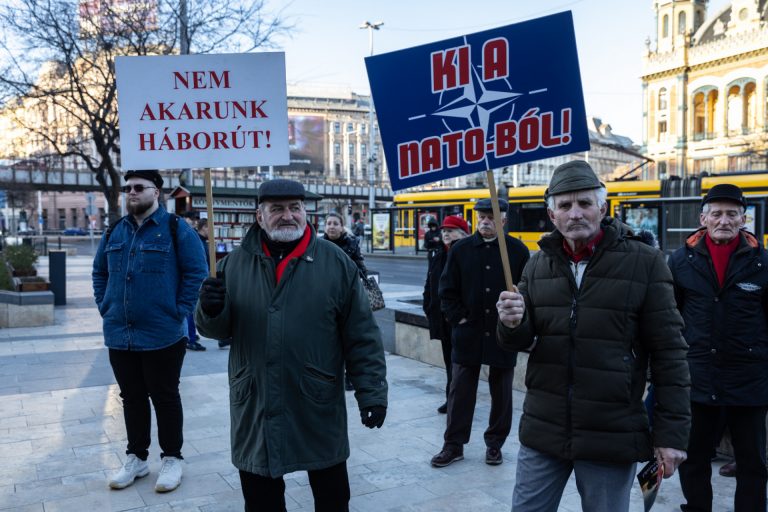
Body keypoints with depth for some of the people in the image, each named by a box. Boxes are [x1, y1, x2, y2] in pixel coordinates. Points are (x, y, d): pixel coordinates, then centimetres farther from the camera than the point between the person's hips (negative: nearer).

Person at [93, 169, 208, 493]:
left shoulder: (176, 229, -7)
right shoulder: (114, 232, 10)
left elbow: (196, 272, -9)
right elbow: (99, 272, 20)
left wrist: (179, 312, -12)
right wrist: (104, 307, 9)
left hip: (162, 335, -5)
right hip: (119, 335, 5)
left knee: (165, 398, 7)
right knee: (132, 398, 16)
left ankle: (172, 458, 22)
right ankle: (136, 457, 30)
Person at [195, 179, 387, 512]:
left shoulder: (336, 263, -4)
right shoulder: (234, 264, 3)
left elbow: (362, 336, -3)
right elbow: (217, 330, 8)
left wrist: (372, 392, -6)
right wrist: (212, 311, -14)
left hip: (319, 406, -2)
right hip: (255, 407, 2)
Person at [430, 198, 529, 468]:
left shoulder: (518, 250, -2)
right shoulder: (460, 249, 1)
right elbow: (447, 290, 4)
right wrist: (459, 318, -4)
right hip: (468, 333, 1)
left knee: (501, 393, 11)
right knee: (460, 392, 6)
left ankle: (495, 444, 27)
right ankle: (453, 445, 18)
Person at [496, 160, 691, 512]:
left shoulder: (644, 262, -8)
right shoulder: (539, 264, 5)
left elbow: (669, 353, -7)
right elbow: (520, 341, 6)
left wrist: (672, 432, -8)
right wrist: (512, 324, -17)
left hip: (612, 437, -3)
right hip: (542, 431, 4)